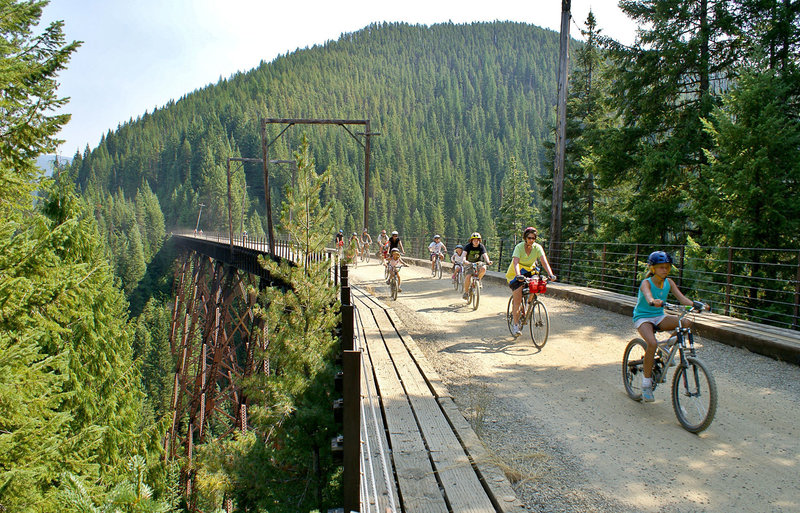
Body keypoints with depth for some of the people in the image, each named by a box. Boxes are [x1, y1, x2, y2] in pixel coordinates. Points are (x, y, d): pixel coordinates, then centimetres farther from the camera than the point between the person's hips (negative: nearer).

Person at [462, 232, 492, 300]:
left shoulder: (481, 246, -10)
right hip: (469, 263, -1)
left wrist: (487, 261, -44)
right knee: (468, 277, -24)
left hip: (478, 263, 1)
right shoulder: (468, 246, -13)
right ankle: (466, 292, -6)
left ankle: (478, 280, -3)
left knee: (483, 269, -33)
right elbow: (464, 254, -29)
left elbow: (485, 254, -23)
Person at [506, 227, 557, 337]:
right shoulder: (519, 247, -22)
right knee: (517, 299, -13)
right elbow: (515, 262, -35)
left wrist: (550, 274, -40)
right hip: (517, 273, -4)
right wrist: (518, 275, -53)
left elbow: (544, 261, -25)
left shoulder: (537, 247, -13)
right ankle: (515, 324, -1)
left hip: (530, 271, 4)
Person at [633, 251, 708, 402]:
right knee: (652, 343, -32)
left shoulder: (668, 282, 1)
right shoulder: (646, 283, -16)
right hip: (642, 317, -6)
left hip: (659, 317, 6)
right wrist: (654, 302, -62)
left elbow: (682, 298, -9)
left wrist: (696, 304, -28)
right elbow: (648, 295, -38)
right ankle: (646, 383, -19)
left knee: (687, 323, -20)